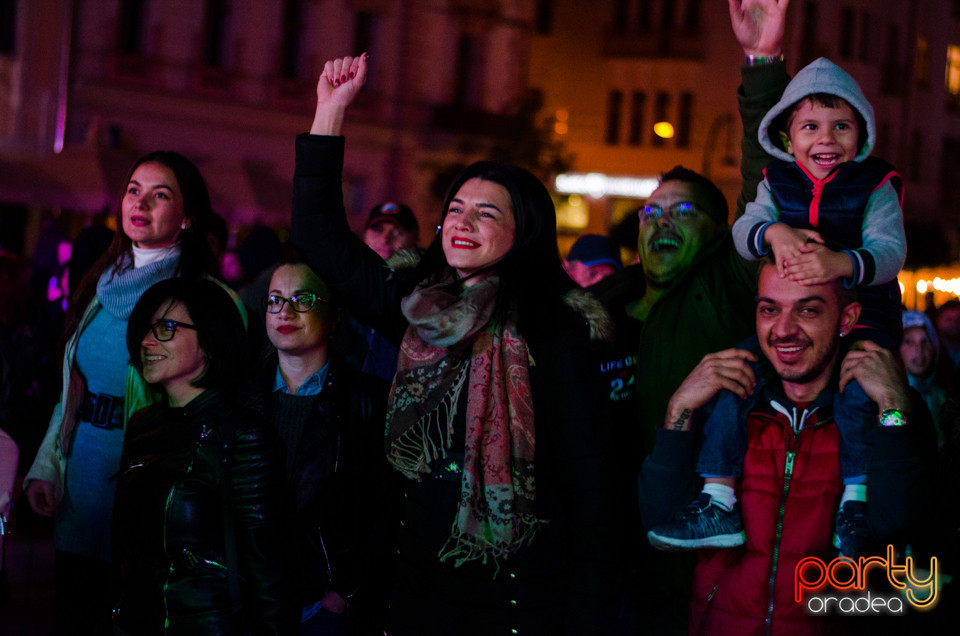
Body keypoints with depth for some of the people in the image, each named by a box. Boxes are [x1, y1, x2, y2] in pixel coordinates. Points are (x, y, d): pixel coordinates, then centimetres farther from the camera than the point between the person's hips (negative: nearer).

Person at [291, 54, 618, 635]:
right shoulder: (416, 312, 6)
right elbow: (321, 238, 11)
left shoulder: (552, 334, -11)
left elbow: (589, 487, -13)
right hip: (421, 587, 6)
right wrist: (331, 110, 7)